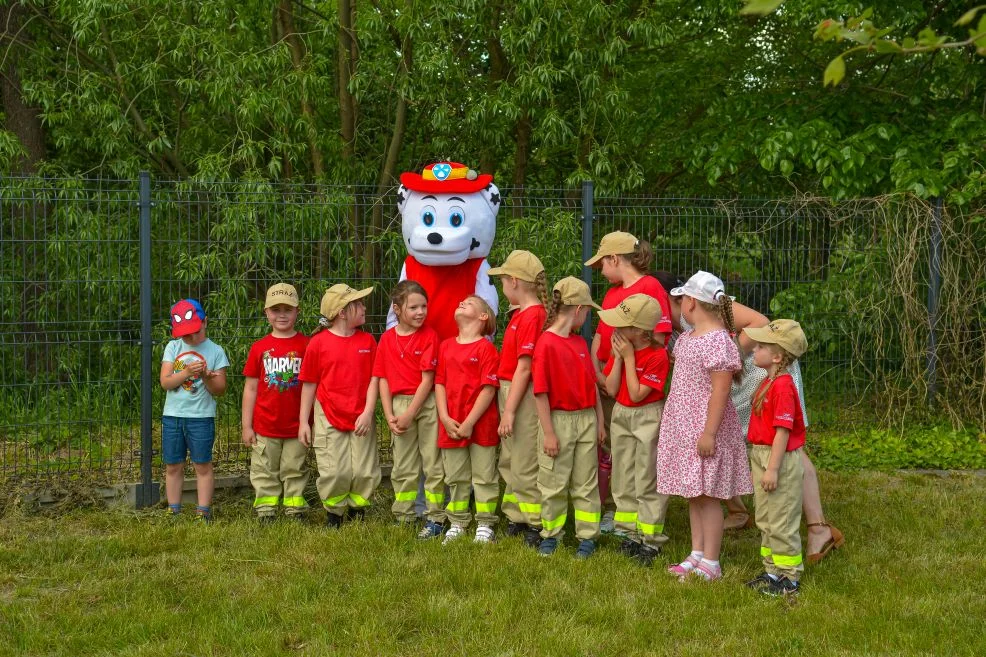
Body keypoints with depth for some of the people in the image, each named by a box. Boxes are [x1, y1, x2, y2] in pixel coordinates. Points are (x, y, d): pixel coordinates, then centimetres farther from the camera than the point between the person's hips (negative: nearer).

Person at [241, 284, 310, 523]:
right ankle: (265, 513, 17)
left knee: (295, 471, 10)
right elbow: (250, 389, 3)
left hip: (296, 425, -1)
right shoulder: (259, 348, 0)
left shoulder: (306, 345, -3)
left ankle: (295, 512, 19)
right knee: (265, 474, 8)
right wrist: (246, 425, 1)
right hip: (265, 427, 1)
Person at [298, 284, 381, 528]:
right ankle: (333, 514, 19)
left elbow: (374, 379, 2)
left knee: (365, 472, 3)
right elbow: (309, 384, 2)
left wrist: (368, 412, -9)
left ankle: (357, 513, 24)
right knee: (334, 472, -3)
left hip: (361, 419, 2)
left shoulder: (367, 341, 4)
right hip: (329, 419, -2)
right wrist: (303, 422, 2)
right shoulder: (319, 343, -3)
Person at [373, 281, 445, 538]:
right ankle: (403, 517, 21)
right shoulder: (387, 339, 5)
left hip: (426, 404, -4)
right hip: (399, 404, 4)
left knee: (433, 464, 1)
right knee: (403, 467, 11)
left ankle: (435, 517, 7)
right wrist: (390, 416, -3)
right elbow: (383, 379, 5)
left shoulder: (429, 335, -7)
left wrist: (409, 414, -13)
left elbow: (427, 380, -11)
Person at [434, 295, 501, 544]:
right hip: (451, 425, 5)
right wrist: (445, 418, -5)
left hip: (481, 425, -5)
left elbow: (488, 389, -12)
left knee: (484, 477, 5)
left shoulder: (486, 348, -8)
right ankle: (457, 524, 24)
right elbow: (440, 383, 7)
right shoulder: (446, 346, 9)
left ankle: (485, 526, 14)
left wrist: (469, 422, -15)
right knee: (455, 478, 13)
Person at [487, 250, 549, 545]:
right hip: (509, 392, 10)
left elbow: (524, 369, -20)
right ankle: (516, 518, 29)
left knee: (524, 466, -1)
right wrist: (506, 407, 12)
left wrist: (509, 411, -18)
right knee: (508, 462, 18)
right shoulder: (520, 314, 11)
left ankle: (536, 523, 9)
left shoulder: (532, 316, -18)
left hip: (523, 397, -10)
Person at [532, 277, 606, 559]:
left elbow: (592, 384, 14)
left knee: (586, 483, 9)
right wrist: (548, 433, -15)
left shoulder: (580, 343, 9)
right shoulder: (546, 343, -13)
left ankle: (587, 536, 16)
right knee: (554, 484, 5)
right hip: (558, 420, -6)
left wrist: (600, 421, 11)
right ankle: (551, 535, 20)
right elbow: (540, 392, -14)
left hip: (586, 419, 6)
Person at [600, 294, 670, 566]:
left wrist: (629, 357, -20)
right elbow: (611, 389, -3)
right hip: (621, 415, 7)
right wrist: (618, 357, -12)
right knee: (623, 480, 12)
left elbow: (636, 394, -21)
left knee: (647, 482, -3)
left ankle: (651, 540, 4)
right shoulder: (620, 349, 1)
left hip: (647, 418, -7)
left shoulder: (657, 355, -18)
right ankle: (631, 533, 23)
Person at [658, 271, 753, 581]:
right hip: (683, 427, 9)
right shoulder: (687, 337, 9)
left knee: (707, 495, -1)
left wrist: (709, 432, -22)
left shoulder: (718, 341, -19)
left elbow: (720, 391, -21)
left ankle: (710, 564, 7)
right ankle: (697, 554, 25)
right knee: (692, 494, 15)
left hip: (705, 428, -9)